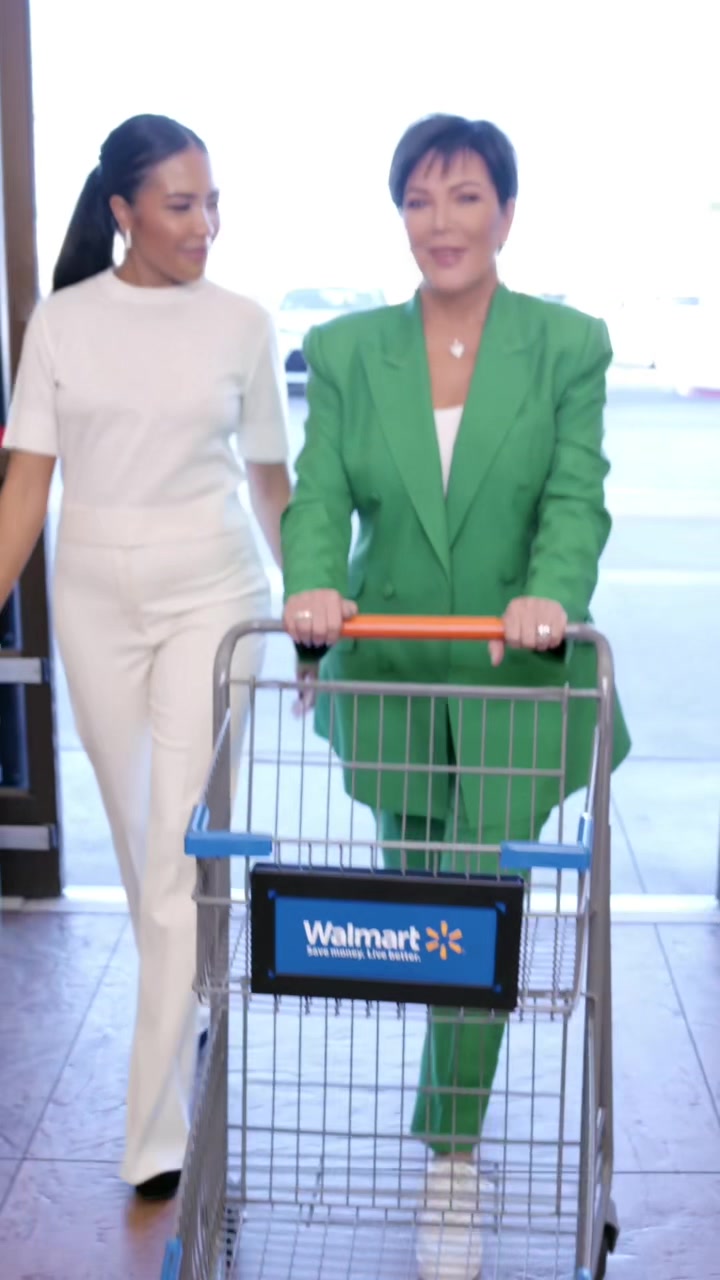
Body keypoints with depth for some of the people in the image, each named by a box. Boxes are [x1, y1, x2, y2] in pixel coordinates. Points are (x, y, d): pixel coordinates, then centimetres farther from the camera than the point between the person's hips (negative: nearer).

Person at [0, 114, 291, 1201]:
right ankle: (194, 1013, 41)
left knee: (182, 853, -7)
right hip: (95, 595, 2)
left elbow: (271, 478, 7)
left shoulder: (242, 324, 0)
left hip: (212, 592, -2)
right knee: (139, 839, 15)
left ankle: (158, 1131, 1)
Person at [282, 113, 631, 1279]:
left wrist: (552, 595, -31)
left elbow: (577, 497, -11)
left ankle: (451, 1161, 14)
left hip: (512, 681, -2)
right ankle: (448, 1121, 47)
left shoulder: (569, 345, -1)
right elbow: (320, 495, -5)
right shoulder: (347, 350, 4)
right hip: (390, 676, 3)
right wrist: (311, 587, -26)